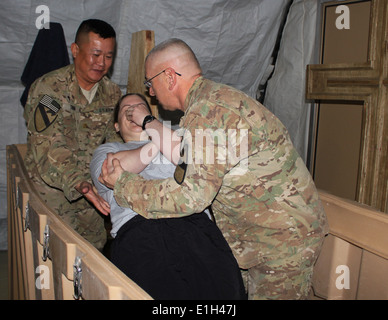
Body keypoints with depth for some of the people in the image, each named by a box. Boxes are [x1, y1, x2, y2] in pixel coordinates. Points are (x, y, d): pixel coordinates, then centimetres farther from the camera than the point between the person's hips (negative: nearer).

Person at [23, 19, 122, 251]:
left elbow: (115, 139, 5)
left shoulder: (112, 93, 2)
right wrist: (79, 184, -40)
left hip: (91, 187, 5)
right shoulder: (48, 88, -16)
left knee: (96, 245, 10)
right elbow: (48, 148, -26)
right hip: (51, 187, -5)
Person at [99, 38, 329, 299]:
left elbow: (191, 196, -27)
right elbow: (190, 156, 15)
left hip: (284, 236, -9)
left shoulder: (209, 111, -25)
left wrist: (123, 185, -15)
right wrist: (147, 123, 20)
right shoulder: (215, 96, 7)